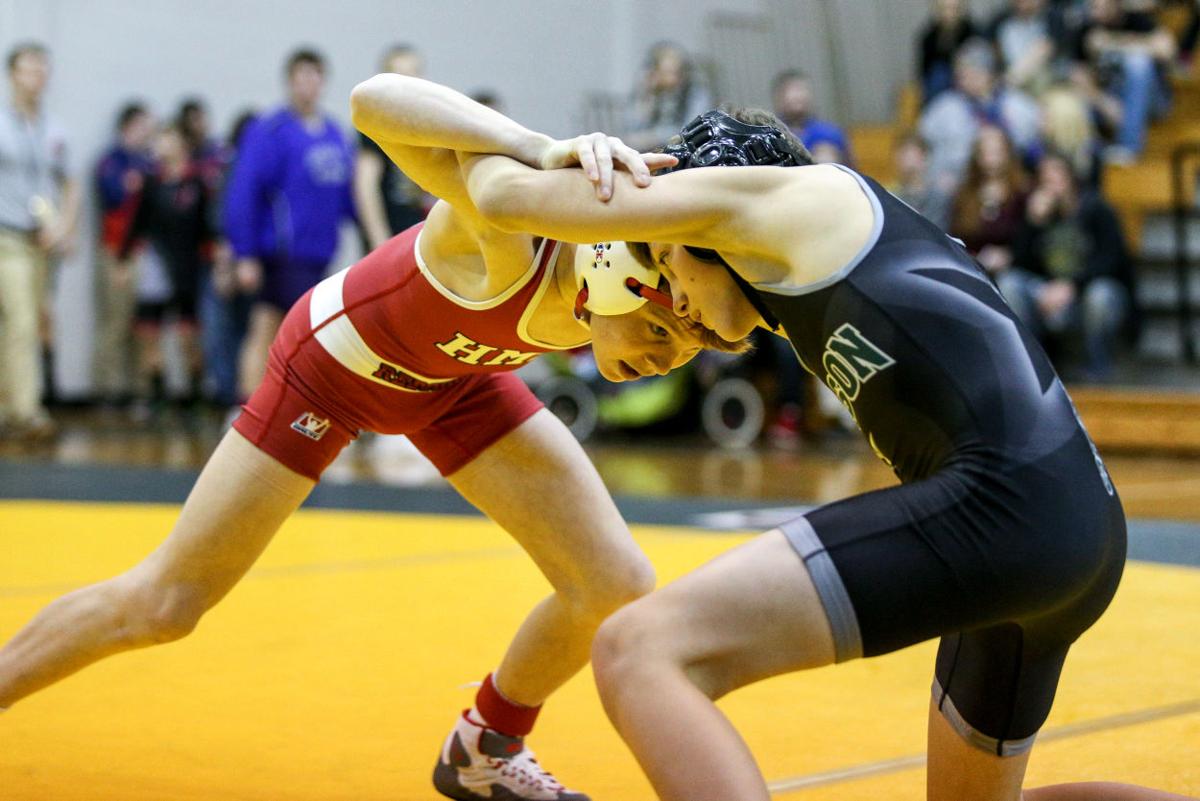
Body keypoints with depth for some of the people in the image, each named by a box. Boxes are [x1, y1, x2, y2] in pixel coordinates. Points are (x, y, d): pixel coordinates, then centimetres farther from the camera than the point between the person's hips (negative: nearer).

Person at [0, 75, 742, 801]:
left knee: (616, 586, -5)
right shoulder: (510, 234, -44)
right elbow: (377, 100, -56)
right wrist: (548, 151, -67)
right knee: (161, 605, 0)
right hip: (334, 360, -5)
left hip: (456, 376, 5)